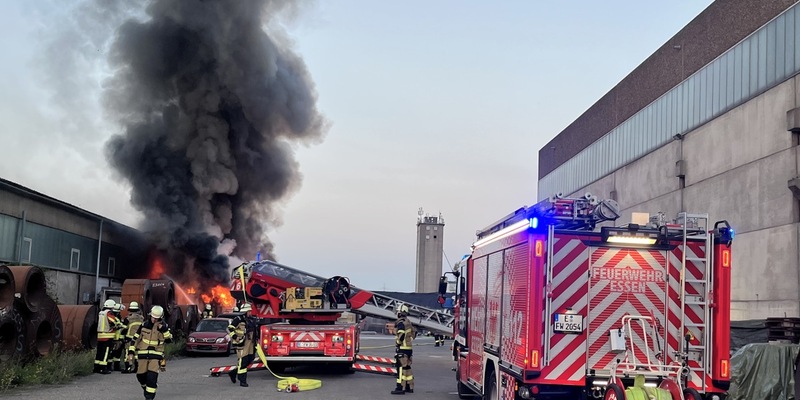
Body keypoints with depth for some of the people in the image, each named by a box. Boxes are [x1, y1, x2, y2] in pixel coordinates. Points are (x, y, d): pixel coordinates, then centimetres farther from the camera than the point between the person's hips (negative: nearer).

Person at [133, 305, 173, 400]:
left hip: (156, 355, -2)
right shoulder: (144, 325, 2)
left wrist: (164, 329, -24)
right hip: (143, 354, 2)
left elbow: (169, 339, -12)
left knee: (152, 376, -14)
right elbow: (135, 339, 7)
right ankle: (146, 388, 36)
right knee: (140, 375, 7)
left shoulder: (163, 326, -2)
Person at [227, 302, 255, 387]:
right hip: (241, 343, -9)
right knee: (242, 360, -9)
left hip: (250, 343, 9)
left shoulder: (251, 320, 16)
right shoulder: (238, 319, -9)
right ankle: (242, 381, -5)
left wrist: (254, 341, 24)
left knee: (250, 359, 9)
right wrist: (235, 337, -18)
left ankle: (233, 373, 25)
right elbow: (230, 328, -13)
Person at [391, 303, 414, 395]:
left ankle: (401, 388, -9)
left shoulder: (400, 323, -15)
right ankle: (410, 387, 18)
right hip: (409, 348, 9)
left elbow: (401, 335, -25)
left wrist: (397, 344, -16)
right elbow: (413, 333, 22)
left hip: (402, 348, -9)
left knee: (401, 368, -8)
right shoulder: (408, 323, 15)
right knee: (407, 367, 14)